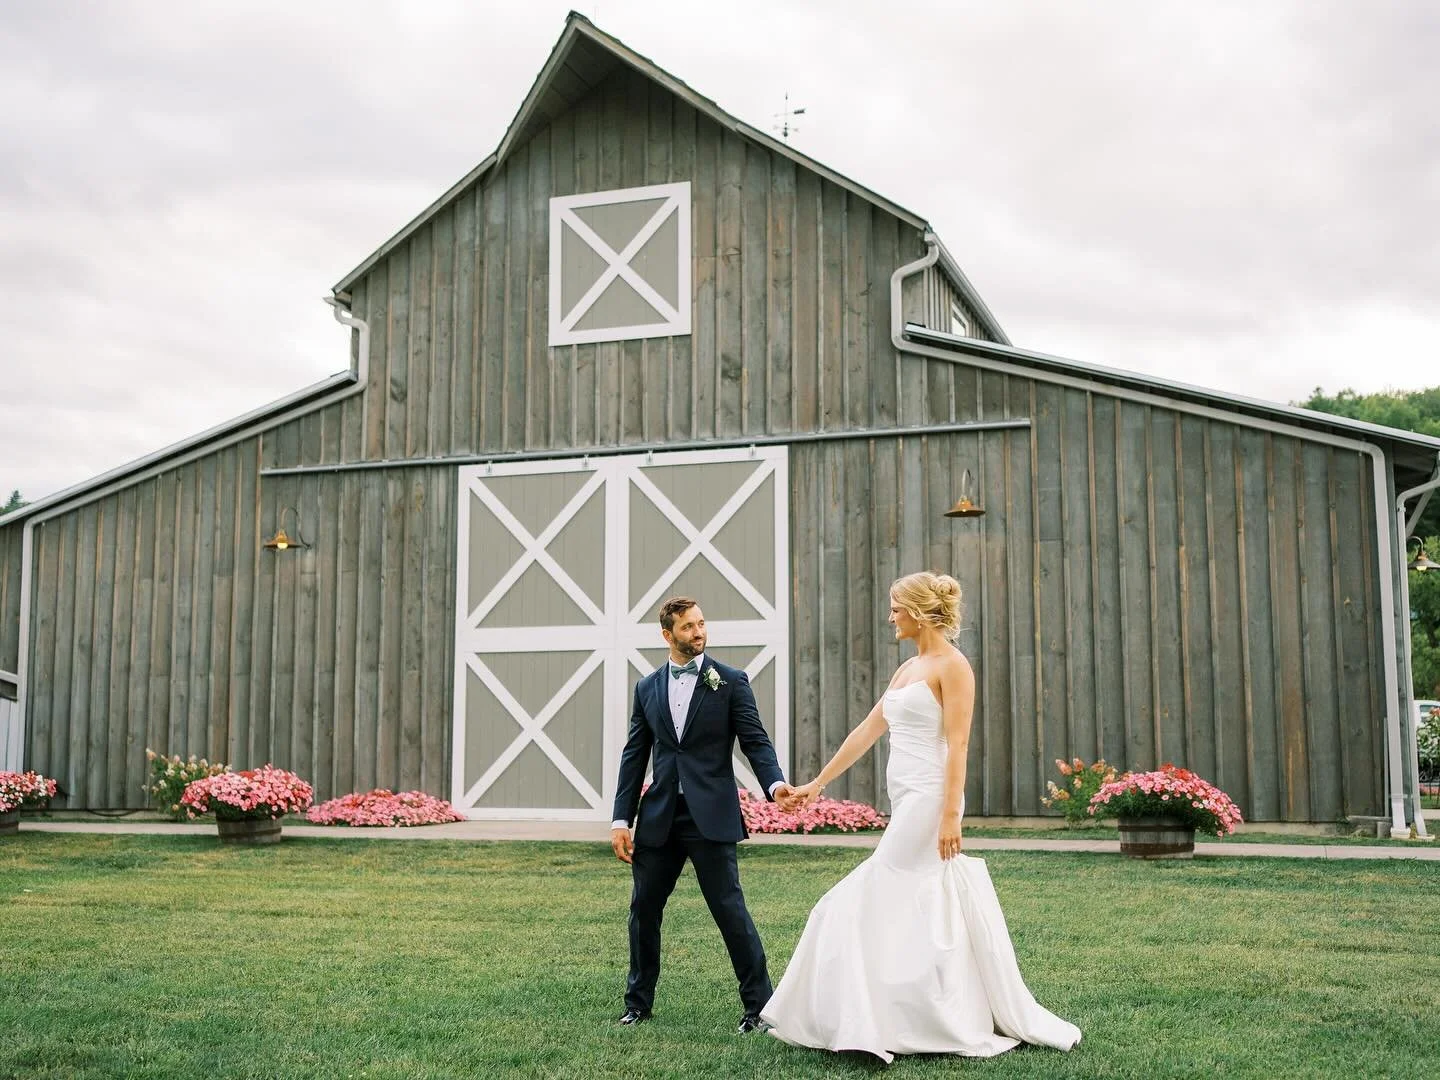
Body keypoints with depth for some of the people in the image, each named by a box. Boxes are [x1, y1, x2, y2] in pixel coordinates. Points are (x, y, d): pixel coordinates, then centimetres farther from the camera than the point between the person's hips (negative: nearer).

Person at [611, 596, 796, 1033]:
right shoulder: (648, 687, 11)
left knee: (730, 909, -4)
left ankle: (758, 1005, 7)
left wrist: (775, 782, -24)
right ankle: (638, 1002, 27)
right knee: (644, 908, 10)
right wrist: (621, 819, 5)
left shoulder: (730, 681, 1)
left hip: (710, 815, -4)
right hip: (659, 817, 4)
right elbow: (634, 756, 11)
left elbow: (755, 740, -4)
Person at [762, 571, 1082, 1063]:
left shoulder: (952, 666, -9)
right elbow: (867, 731, 19)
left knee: (881, 905, -7)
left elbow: (957, 745, -16)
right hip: (907, 801, 9)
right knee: (935, 911, 10)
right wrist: (817, 785, 19)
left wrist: (951, 815, -22)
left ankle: (870, 1026, 1)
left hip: (929, 800, -9)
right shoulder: (908, 668, 17)